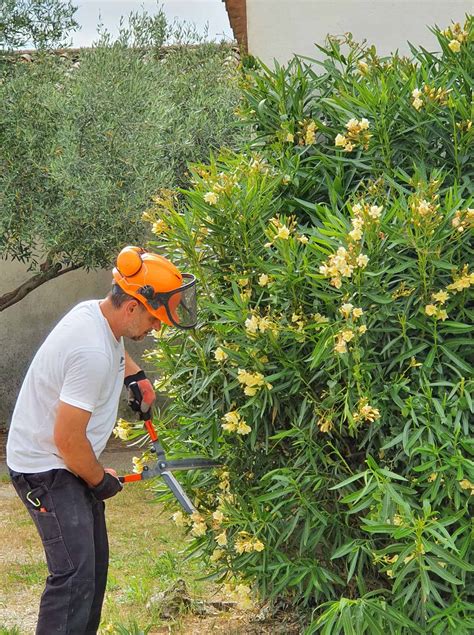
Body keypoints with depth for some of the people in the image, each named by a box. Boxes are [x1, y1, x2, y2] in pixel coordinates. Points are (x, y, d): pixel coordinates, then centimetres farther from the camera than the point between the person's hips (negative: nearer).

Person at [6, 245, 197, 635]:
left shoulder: (95, 311, 1)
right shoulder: (92, 353, -29)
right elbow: (67, 438, -25)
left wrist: (136, 376, 17)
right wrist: (100, 480, -9)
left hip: (69, 466, 11)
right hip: (46, 470, -11)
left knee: (94, 564, 15)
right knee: (74, 575, -17)